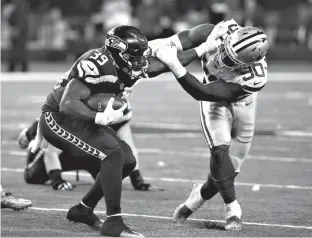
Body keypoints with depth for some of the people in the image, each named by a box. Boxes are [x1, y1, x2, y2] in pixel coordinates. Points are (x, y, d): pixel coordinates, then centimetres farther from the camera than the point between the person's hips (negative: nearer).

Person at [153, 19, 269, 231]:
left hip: (241, 104, -1)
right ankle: (232, 210, -8)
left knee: (230, 167, 5)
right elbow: (187, 38, -15)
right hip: (214, 103, 1)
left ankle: (200, 195, 33)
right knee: (221, 151, -19)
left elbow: (201, 92, -42)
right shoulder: (224, 32, -35)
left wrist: (175, 66, -50)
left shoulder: (254, 79, -41)